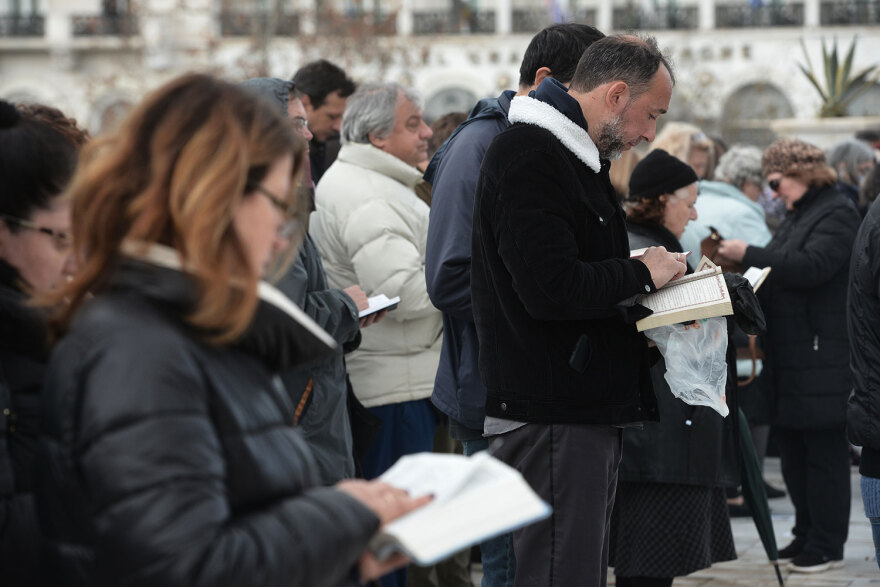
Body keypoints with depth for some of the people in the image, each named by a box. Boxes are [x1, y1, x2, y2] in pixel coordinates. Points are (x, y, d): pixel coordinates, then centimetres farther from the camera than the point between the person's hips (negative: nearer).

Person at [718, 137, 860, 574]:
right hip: (789, 357, 9)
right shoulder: (797, 216, 20)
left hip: (821, 355, -9)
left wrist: (749, 255, -20)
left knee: (824, 451, -4)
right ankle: (806, 535, 21)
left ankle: (826, 546, 1)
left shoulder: (837, 213, -9)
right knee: (793, 451, 12)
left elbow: (811, 267, -23)